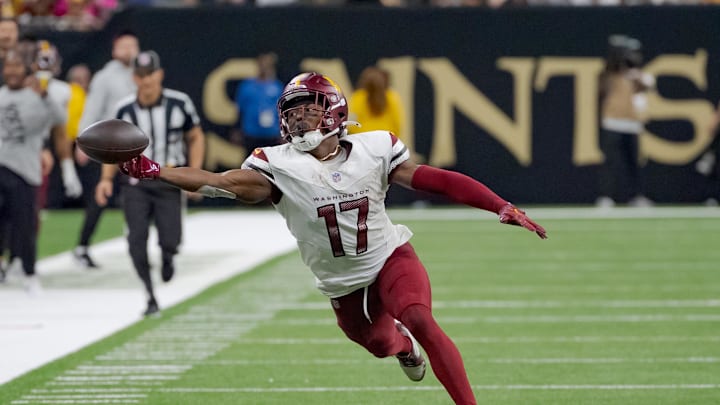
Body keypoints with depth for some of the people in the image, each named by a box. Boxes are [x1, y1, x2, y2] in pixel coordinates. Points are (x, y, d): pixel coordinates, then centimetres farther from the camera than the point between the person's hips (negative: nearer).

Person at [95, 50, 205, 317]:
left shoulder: (179, 103, -5)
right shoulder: (125, 109, -2)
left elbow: (196, 138, 6)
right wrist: (107, 179, -6)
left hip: (169, 184, -1)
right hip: (136, 183, 1)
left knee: (170, 241, -10)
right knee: (137, 241, -10)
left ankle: (167, 256, 30)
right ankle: (151, 297, 4)